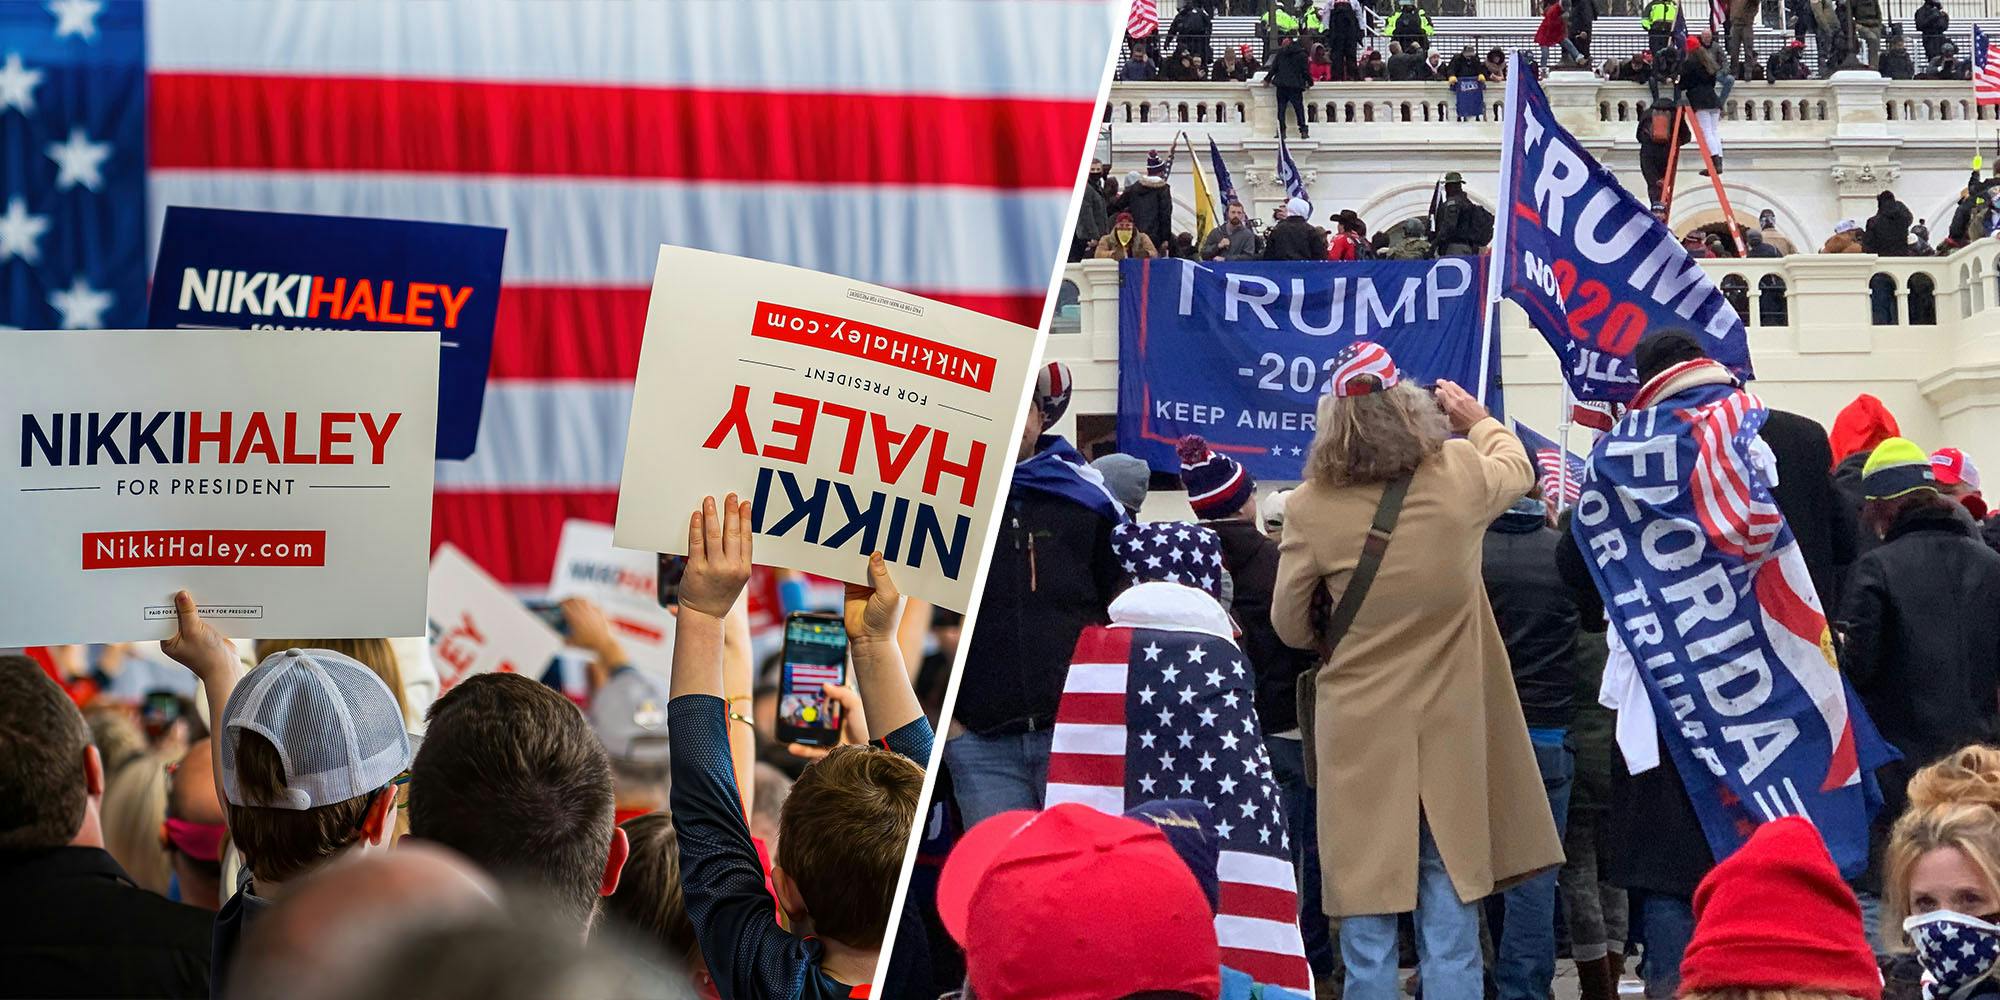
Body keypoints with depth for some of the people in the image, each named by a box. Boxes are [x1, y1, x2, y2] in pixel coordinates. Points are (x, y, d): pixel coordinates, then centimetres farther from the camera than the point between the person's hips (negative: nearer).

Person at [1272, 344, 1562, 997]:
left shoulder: (1311, 506, -12)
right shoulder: (1462, 478, -8)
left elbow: (1289, 625, 1)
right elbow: (1517, 467, 18)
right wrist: (1479, 421, 37)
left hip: (1357, 729, -1)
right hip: (1450, 725, 2)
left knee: (1367, 921, 4)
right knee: (1450, 911, 8)